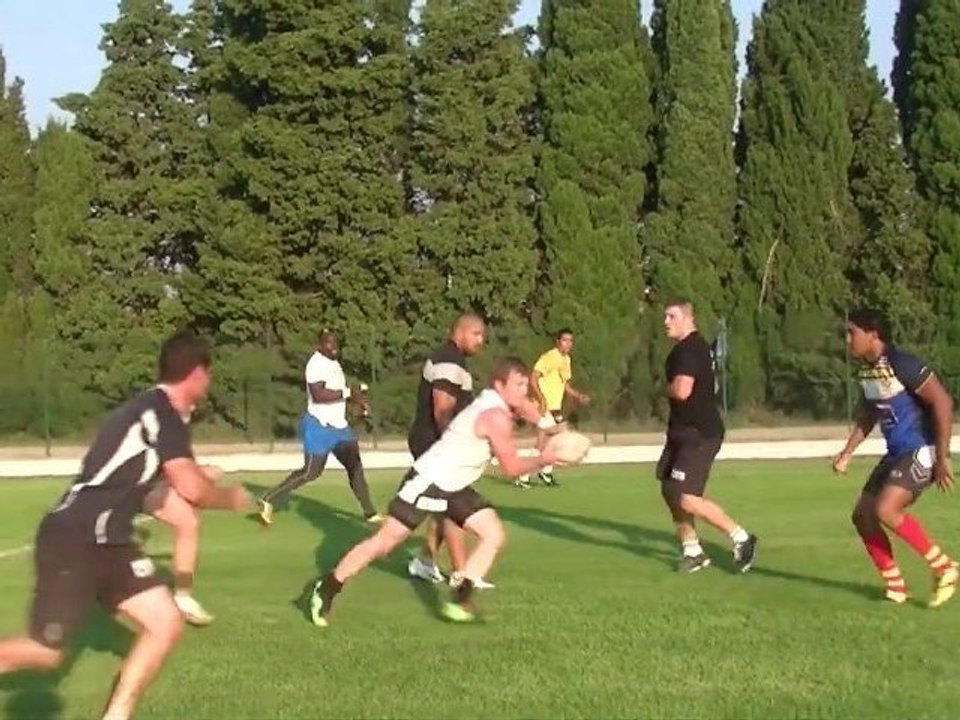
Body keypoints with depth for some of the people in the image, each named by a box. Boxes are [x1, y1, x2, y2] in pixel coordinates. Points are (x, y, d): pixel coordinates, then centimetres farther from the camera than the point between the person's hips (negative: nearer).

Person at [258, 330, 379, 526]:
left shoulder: (333, 363, 13)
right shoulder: (316, 364, -18)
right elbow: (318, 394, -30)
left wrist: (356, 399, 13)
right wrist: (348, 393, -28)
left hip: (338, 425, 9)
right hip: (319, 426, -9)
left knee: (355, 466, 9)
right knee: (310, 472, -6)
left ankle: (369, 512, 16)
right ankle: (268, 500, 4)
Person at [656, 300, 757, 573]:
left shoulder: (689, 349, -18)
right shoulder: (692, 347, 15)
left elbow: (682, 391, -28)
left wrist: (667, 388, -8)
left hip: (699, 435, -11)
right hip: (684, 431, 11)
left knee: (688, 499, -14)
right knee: (670, 490, 13)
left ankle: (741, 538, 0)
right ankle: (693, 551, 23)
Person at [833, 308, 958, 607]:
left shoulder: (902, 364, -20)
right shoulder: (866, 371, 8)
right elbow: (867, 416, 23)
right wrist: (847, 453, 14)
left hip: (921, 451, -9)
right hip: (897, 453, 9)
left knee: (886, 510, -23)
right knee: (862, 515, 4)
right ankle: (895, 586, 14)